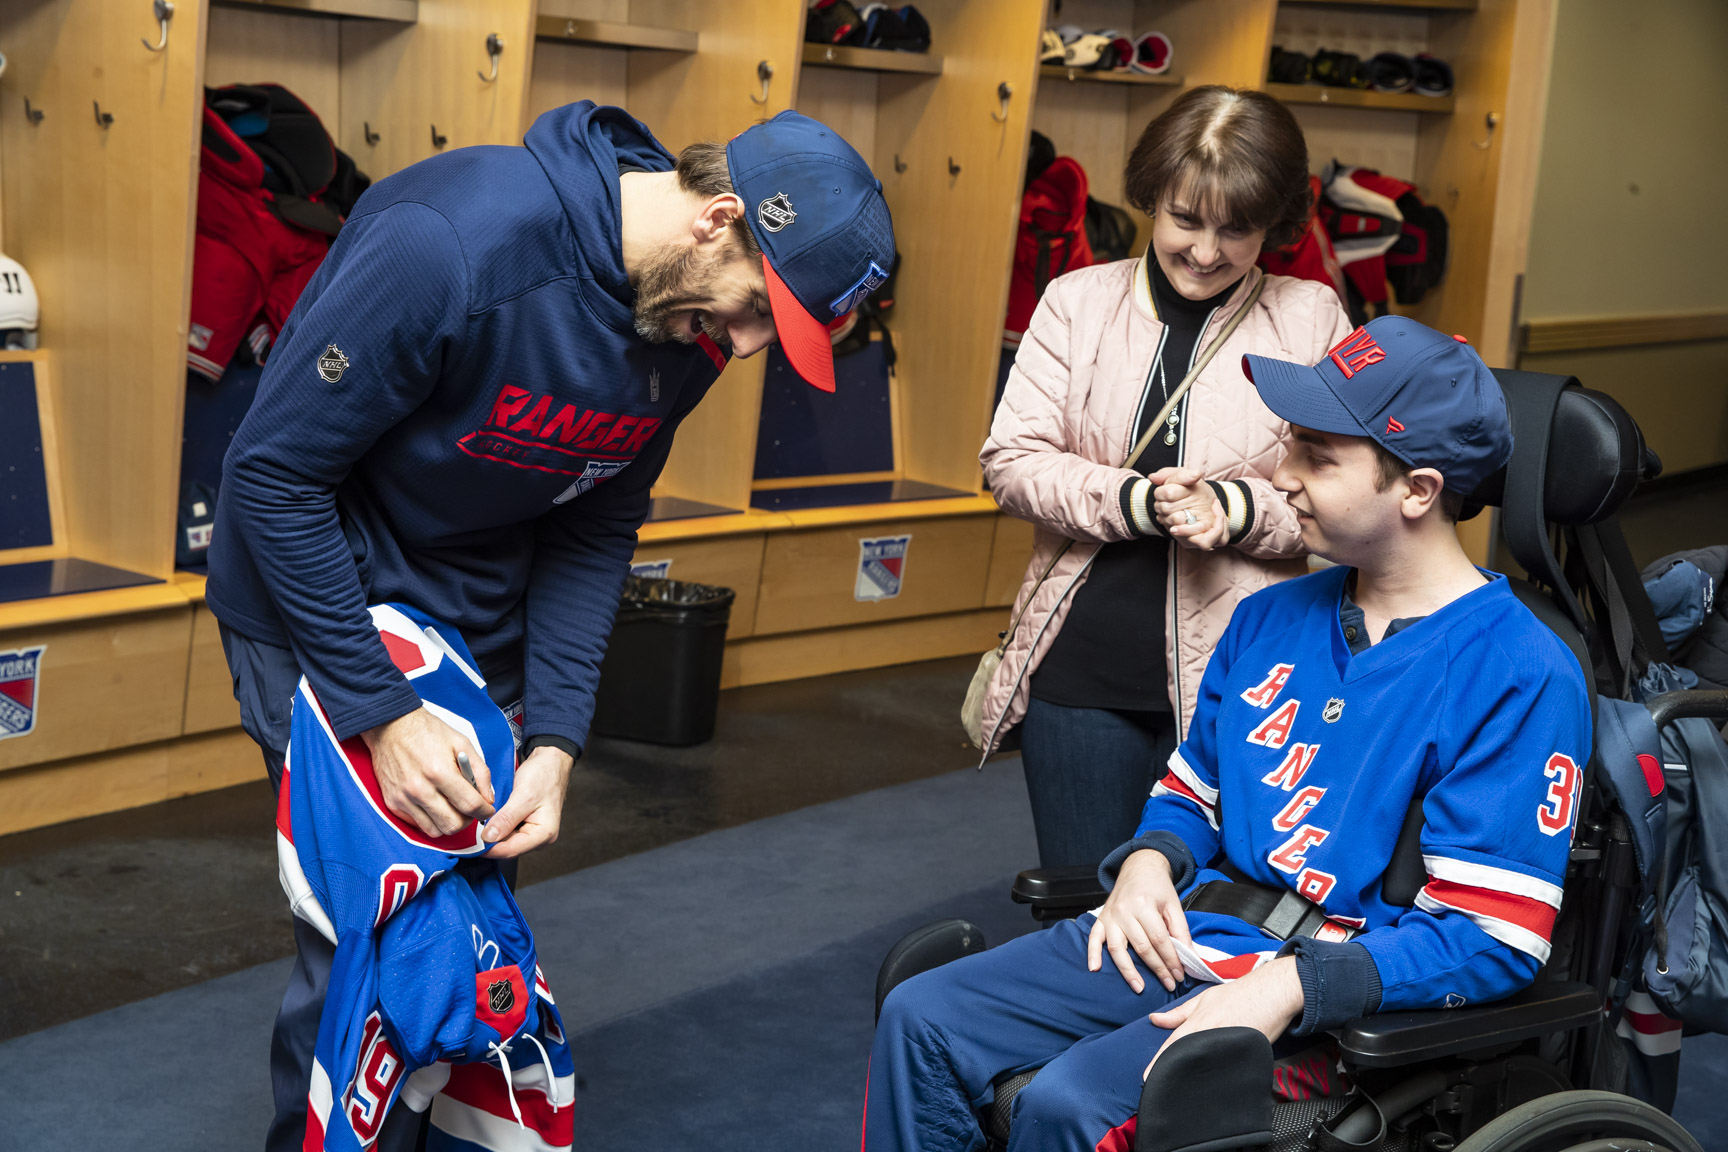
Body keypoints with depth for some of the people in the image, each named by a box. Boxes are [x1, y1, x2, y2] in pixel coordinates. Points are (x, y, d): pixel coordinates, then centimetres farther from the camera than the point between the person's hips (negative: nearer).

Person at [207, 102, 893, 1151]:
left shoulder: (692, 325, -9)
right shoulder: (453, 240, -31)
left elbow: (596, 530, 0)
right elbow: (275, 470, -25)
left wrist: (557, 736, -12)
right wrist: (383, 712, -26)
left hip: (478, 619, 6)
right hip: (318, 596, -6)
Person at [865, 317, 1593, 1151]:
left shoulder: (1523, 676, -10)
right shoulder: (1271, 618, 14)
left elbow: (1491, 940, -15)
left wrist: (1289, 987, -25)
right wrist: (1149, 862, 0)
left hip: (1333, 992, -7)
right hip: (1184, 935, 7)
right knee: (921, 1021, -9)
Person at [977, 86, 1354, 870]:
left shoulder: (1313, 319, 1)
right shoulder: (1078, 301, 6)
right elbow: (1011, 458, 0)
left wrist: (1235, 510, -18)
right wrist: (1136, 501, -15)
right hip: (1081, 670, 2)